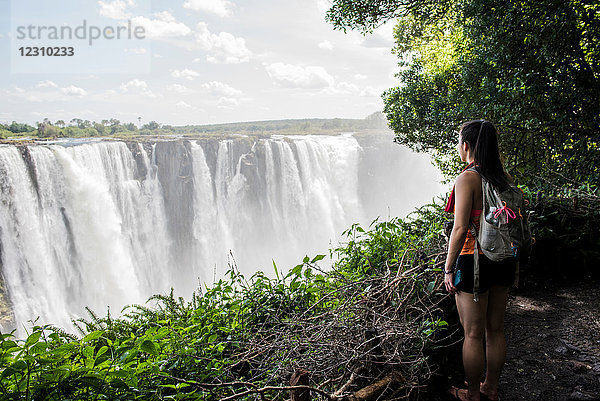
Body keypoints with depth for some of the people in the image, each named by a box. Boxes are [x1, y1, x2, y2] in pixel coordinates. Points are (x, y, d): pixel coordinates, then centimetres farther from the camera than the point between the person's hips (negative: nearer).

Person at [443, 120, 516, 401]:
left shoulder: (468, 178, -16)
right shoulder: (504, 176, 5)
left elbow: (460, 228, -20)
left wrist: (448, 268, -13)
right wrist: (509, 252, 19)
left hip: (474, 260, -7)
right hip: (504, 261, 7)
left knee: (473, 334, 7)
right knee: (495, 330, 18)